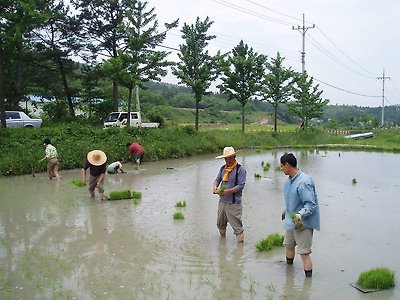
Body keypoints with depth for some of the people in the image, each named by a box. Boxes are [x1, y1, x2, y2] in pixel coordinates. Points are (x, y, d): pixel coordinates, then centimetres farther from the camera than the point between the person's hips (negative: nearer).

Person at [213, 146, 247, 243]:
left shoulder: (240, 169, -9)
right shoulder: (223, 168, 10)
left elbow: (241, 185, -15)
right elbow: (217, 179, 13)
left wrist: (227, 191, -22)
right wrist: (215, 186, -11)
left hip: (233, 203, -7)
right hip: (222, 201, 7)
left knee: (237, 225, -4)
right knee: (220, 223, 22)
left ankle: (241, 241, 7)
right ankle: (222, 238, 43)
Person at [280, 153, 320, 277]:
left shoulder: (303, 182, -27)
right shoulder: (289, 180, 3)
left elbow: (311, 204, -28)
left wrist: (300, 215, -39)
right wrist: (287, 211, 26)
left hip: (303, 223, -10)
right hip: (291, 220, 10)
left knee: (304, 252, -4)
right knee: (288, 245, 26)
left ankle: (308, 277, 8)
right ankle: (289, 267, 49)